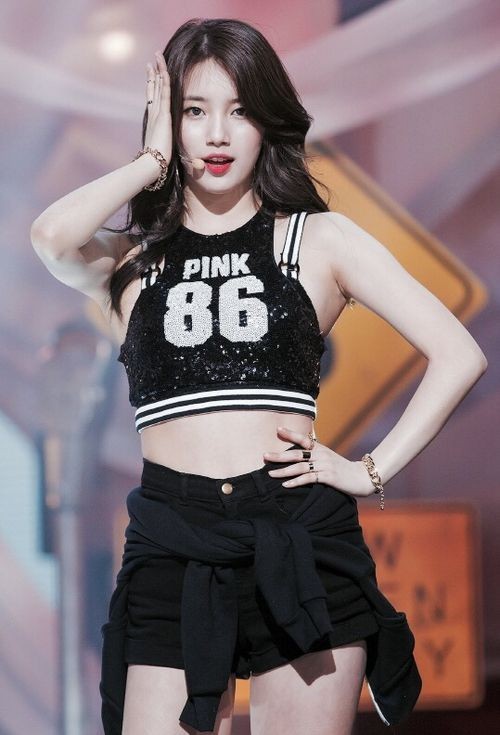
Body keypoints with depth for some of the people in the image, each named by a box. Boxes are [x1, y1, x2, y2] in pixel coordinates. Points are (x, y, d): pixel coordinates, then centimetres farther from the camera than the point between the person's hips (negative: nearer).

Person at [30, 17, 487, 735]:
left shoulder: (318, 240, 10)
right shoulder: (132, 258, 13)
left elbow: (459, 355, 5)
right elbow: (53, 236, -12)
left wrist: (371, 471, -2)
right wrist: (155, 157, 2)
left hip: (301, 546, 0)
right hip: (172, 548, 0)